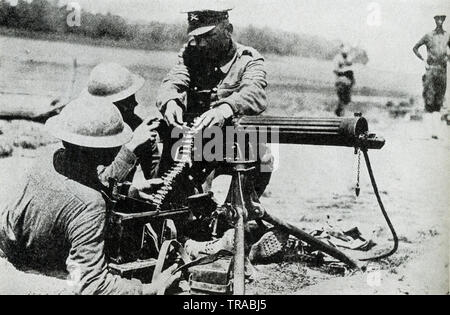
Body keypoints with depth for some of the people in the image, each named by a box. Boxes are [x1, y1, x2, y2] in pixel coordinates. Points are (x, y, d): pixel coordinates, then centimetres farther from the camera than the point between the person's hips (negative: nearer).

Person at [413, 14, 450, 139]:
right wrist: (424, 60, 0)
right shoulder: (428, 36, 1)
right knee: (429, 100, -9)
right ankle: (432, 130, -8)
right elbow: (415, 48, 9)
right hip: (431, 68, -3)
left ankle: (436, 130, 8)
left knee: (439, 101, 4)